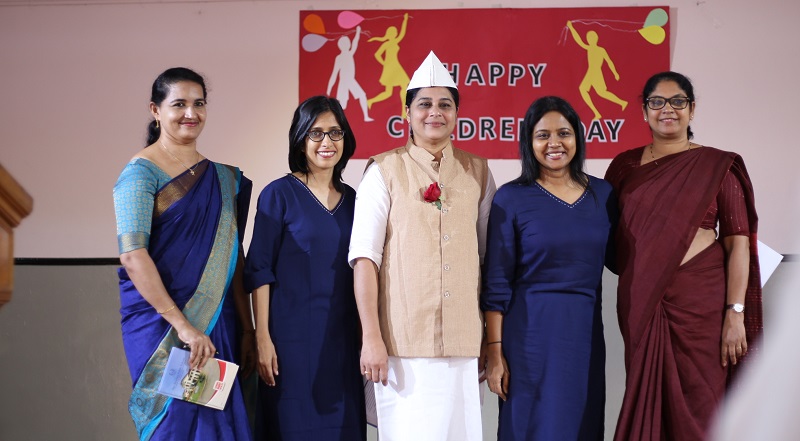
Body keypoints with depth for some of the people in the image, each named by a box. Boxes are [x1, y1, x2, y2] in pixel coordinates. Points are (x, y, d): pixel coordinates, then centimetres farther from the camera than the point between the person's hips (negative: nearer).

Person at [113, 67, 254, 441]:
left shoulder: (221, 176, 12)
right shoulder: (141, 172, -7)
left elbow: (234, 258, 12)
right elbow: (132, 256, -17)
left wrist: (246, 328, 6)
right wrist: (182, 325, -22)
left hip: (218, 325, 6)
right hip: (161, 323, -6)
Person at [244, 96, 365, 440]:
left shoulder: (351, 199, 10)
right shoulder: (280, 194, -3)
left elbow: (358, 271, 14)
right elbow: (259, 270, -6)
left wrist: (365, 340, 9)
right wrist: (262, 337, -12)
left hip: (343, 340, 5)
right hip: (293, 337, -4)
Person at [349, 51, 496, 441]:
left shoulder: (477, 172, 9)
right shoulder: (384, 171, 1)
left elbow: (491, 256, 13)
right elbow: (365, 257, -4)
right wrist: (371, 337, -11)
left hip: (463, 341, 3)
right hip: (403, 340, -2)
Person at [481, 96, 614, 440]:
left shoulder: (602, 193, 7)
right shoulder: (512, 198, -4)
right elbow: (496, 283, -4)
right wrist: (494, 352, -8)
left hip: (586, 331, 4)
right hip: (530, 333, -3)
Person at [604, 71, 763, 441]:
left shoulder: (717, 166, 0)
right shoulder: (625, 166, 9)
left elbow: (738, 243, -5)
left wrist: (736, 313, -12)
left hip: (700, 299, -3)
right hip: (640, 303, 3)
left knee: (695, 409, 2)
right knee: (646, 408, 9)